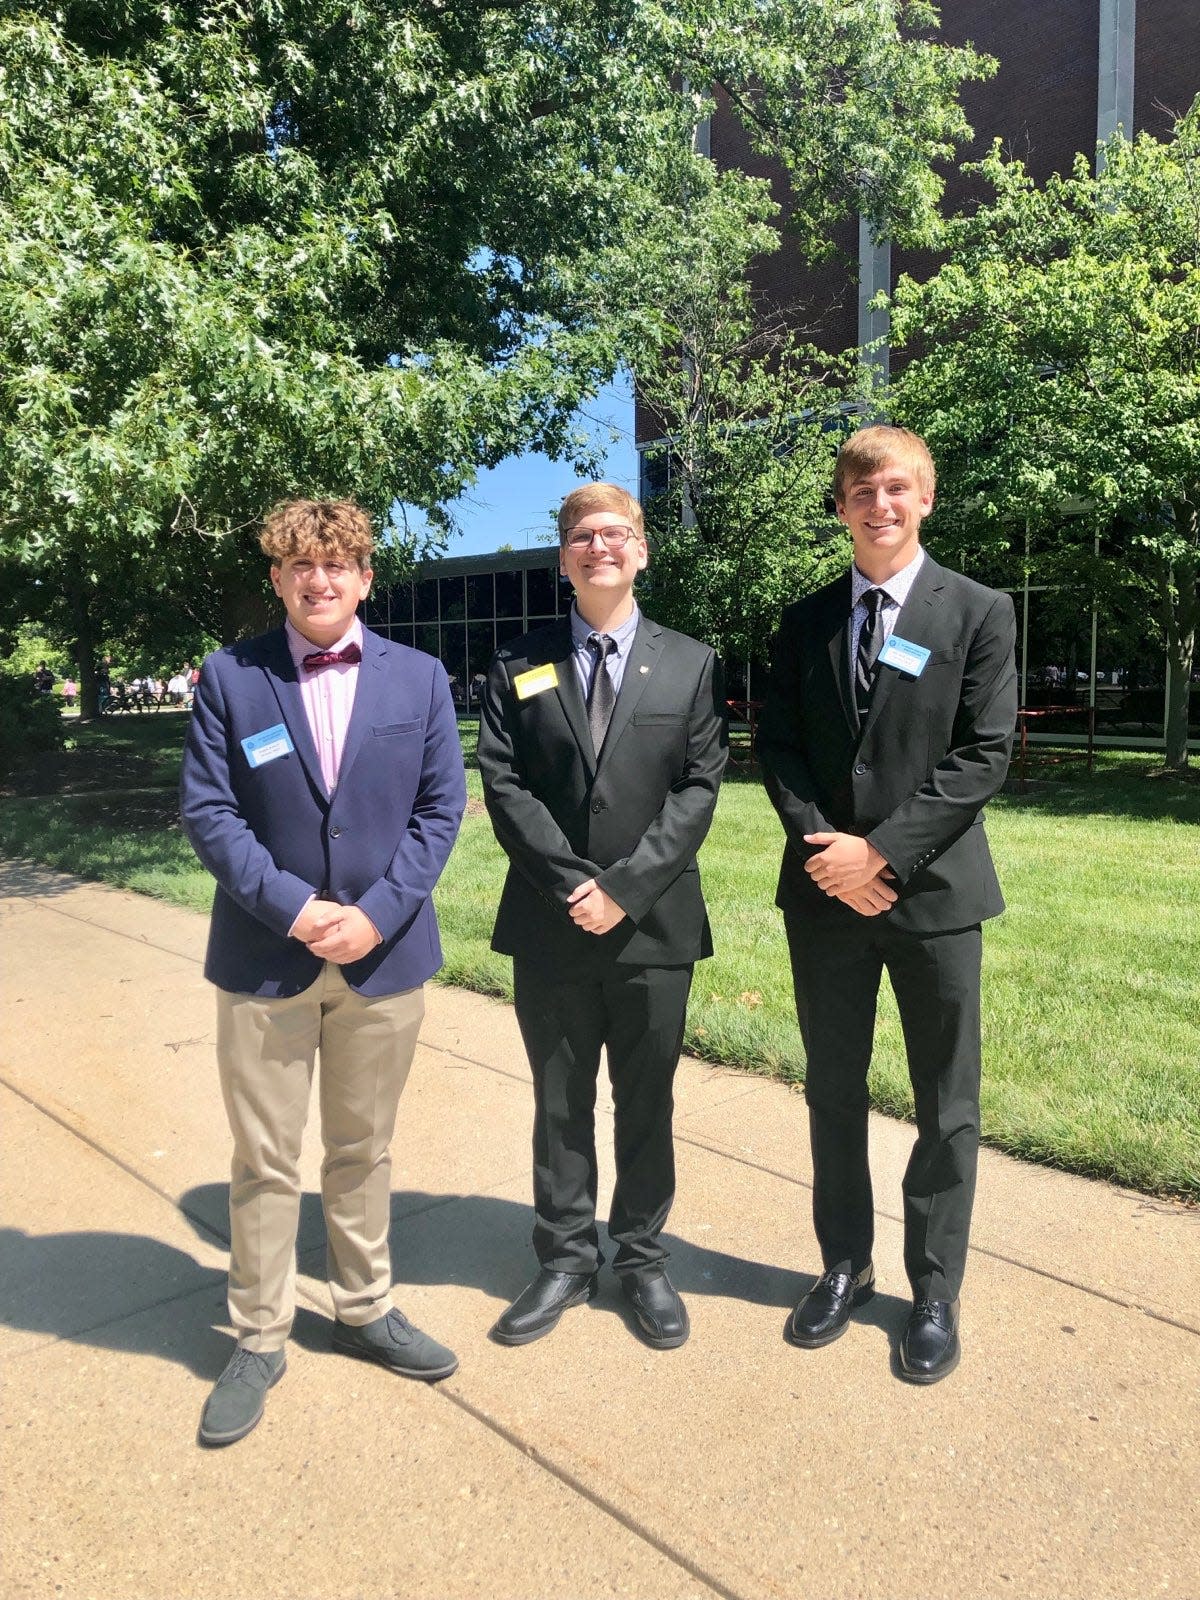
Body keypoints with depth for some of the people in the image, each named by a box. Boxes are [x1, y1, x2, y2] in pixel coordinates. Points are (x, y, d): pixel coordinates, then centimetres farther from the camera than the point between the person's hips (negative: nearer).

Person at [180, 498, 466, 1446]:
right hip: (266, 958, -1)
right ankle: (258, 1340, 28)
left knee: (363, 1150, 17)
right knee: (264, 1160, 10)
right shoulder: (231, 677, 0)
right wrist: (292, 907, -16)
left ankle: (366, 1309, 36)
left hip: (384, 953, 1)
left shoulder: (419, 677, 3)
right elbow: (207, 809, -5)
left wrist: (378, 914, -12)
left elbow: (441, 807, -1)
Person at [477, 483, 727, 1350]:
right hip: (550, 923, 1)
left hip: (655, 923, 0)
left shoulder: (691, 664, 5)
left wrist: (626, 887, -14)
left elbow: (699, 788, -3)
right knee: (560, 1102, 13)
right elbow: (503, 784, -2)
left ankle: (643, 1260, 29)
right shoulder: (519, 667, 6)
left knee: (646, 1101, 12)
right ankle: (566, 1260, 29)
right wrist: (573, 883, -14)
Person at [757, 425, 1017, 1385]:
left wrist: (884, 853, -15)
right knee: (834, 1094, 14)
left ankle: (935, 1293, 26)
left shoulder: (980, 613, -1)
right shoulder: (806, 621, 8)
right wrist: (825, 846, -12)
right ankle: (844, 1267, 32)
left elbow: (985, 755, -8)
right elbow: (779, 748, 4)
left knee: (947, 1107, 8)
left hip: (934, 890, -2)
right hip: (826, 893, 3)